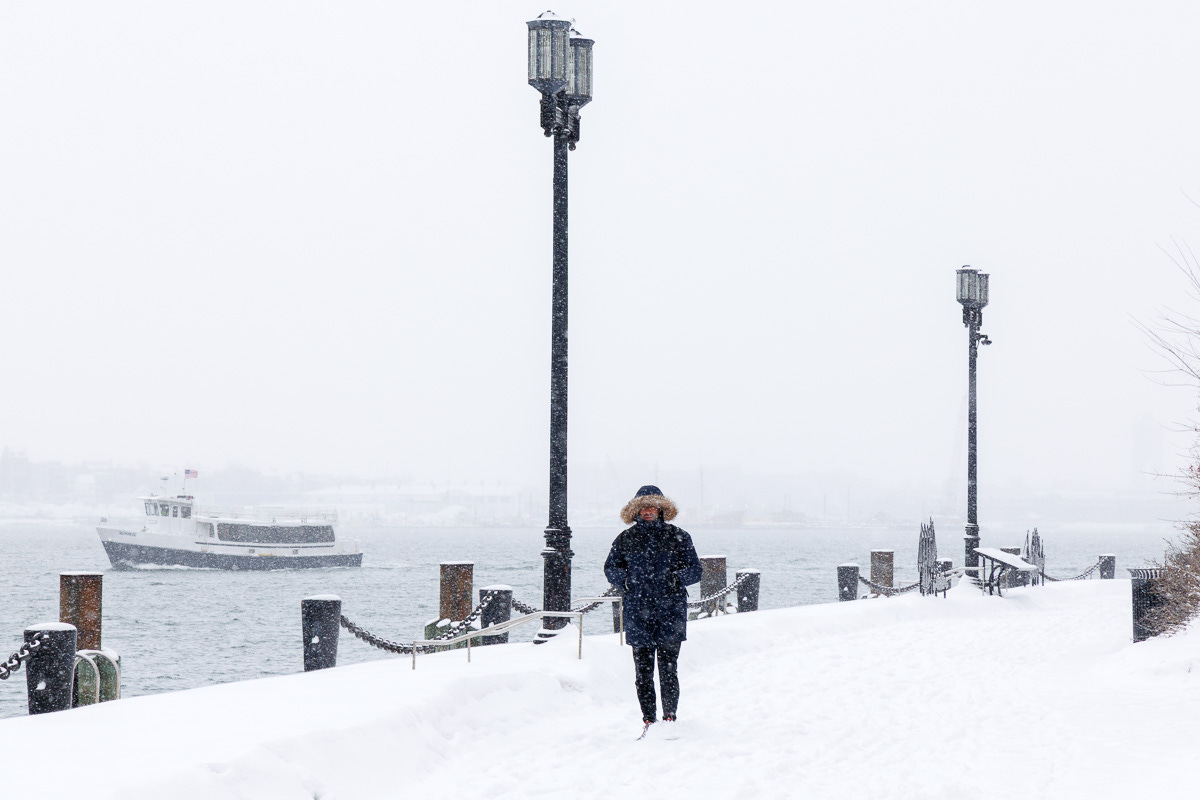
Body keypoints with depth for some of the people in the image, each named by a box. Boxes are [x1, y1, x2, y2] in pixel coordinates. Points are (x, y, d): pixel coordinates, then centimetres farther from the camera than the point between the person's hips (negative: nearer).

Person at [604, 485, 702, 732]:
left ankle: (670, 717, 6)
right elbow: (611, 568, 17)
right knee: (643, 671, 3)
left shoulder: (677, 537, 5)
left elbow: (694, 570, 8)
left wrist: (677, 577, -12)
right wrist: (626, 580, -3)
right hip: (638, 614, 2)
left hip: (670, 612, -2)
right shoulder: (626, 539, 10)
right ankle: (648, 719, 11)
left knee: (668, 669, -5)